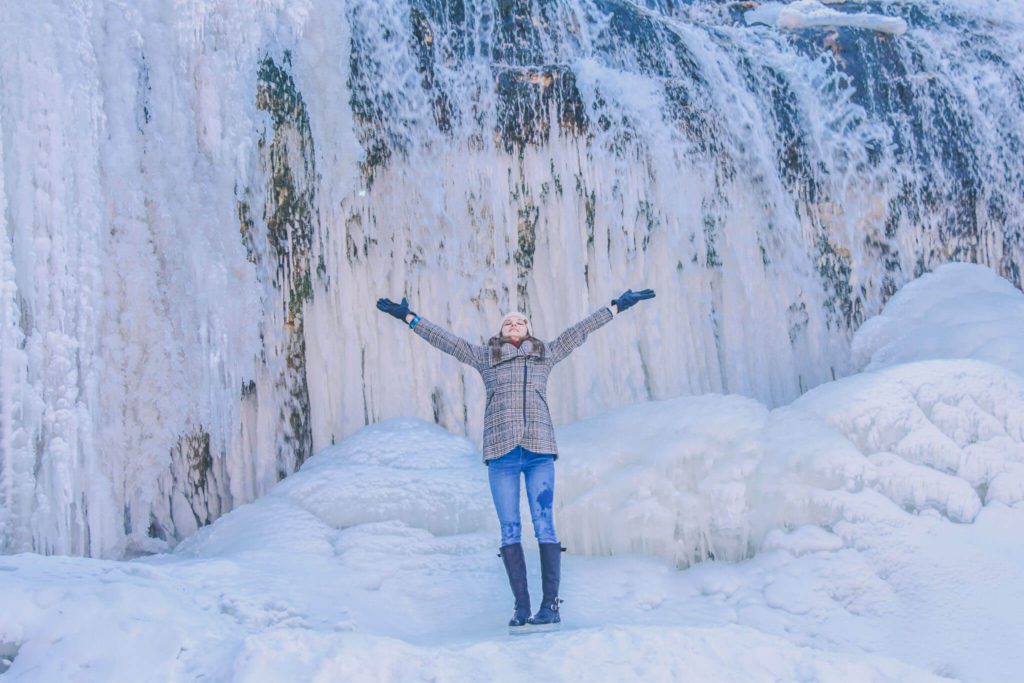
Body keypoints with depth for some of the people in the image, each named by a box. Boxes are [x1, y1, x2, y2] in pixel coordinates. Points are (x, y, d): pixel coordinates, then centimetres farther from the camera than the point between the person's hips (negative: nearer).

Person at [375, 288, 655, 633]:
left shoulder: (545, 355, 20)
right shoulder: (485, 357, 19)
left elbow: (579, 331, 24)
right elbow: (445, 339, 22)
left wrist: (617, 307, 28)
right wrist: (408, 317, 22)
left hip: (539, 451, 0)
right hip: (501, 453, 1)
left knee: (544, 525, -7)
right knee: (510, 530, -2)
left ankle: (550, 605, -7)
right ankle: (521, 607, -1)